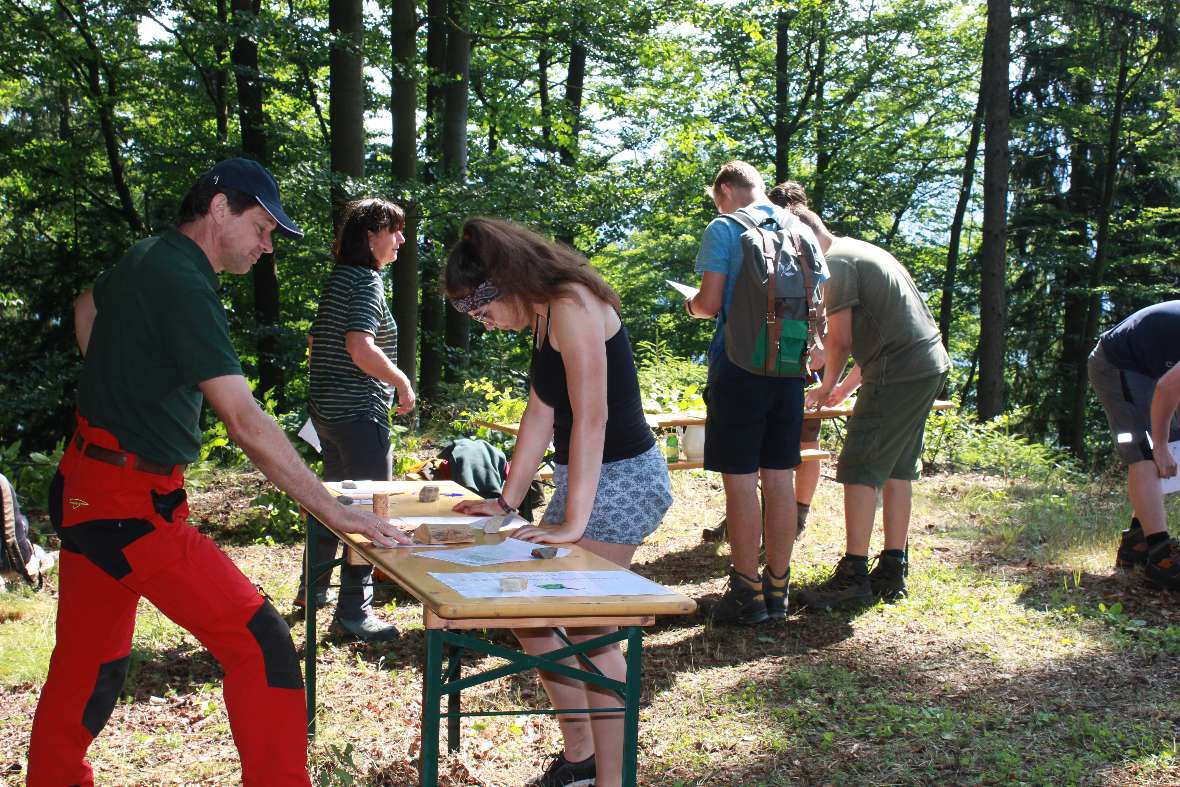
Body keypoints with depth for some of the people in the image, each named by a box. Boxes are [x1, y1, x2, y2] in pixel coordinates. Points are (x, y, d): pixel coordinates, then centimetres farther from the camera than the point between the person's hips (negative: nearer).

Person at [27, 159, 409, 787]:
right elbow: (245, 422, -26)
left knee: (90, 662, 20)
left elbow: (86, 308, 34)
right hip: (128, 505, -10)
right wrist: (333, 511, -26)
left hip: (87, 492, 10)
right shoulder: (184, 286, -20)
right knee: (262, 647, -11)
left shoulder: (145, 259, 10)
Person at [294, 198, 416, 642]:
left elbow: (315, 342, 21)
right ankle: (353, 611, -1)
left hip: (326, 409, 10)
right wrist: (403, 383, -16)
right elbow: (360, 346, -28)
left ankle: (312, 589, 34)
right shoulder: (367, 280, -15)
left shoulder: (337, 279, 14)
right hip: (360, 413, -10)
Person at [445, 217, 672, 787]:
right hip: (584, 478, 10)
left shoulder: (573, 307, -18)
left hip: (621, 478, -10)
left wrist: (574, 521, -24)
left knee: (589, 629, -10)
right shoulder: (544, 316, 12)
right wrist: (507, 501, 16)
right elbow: (540, 415, 16)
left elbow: (591, 417, -23)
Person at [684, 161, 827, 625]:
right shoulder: (802, 233, 12)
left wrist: (691, 306, 11)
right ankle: (777, 588, 17)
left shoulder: (724, 229, -5)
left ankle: (747, 595, 2)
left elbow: (710, 303, -11)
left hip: (739, 366, -5)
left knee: (740, 480, -1)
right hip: (788, 370, 6)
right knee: (780, 478, 10)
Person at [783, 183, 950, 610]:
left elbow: (840, 339, -11)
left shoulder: (837, 262, -9)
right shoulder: (862, 252, 21)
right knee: (897, 469, 13)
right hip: (930, 364, 10)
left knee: (860, 470, -7)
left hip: (899, 371, -10)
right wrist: (845, 387, 23)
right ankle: (892, 571, 17)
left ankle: (853, 575, -7)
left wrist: (826, 387, 6)